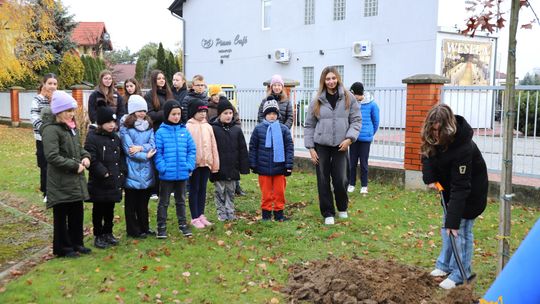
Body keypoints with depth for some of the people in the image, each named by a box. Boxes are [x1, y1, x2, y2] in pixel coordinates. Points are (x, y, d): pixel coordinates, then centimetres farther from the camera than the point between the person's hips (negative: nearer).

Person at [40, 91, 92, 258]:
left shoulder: (71, 127, 11)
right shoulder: (51, 129, -16)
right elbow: (52, 156, -23)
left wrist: (85, 156, 2)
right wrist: (75, 166, -20)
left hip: (76, 180, 8)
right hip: (60, 181, -8)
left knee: (77, 212, 15)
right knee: (61, 215, 4)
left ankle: (76, 243, 29)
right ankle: (63, 248, 16)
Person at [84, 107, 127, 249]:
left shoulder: (115, 137, 10)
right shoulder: (92, 138, -12)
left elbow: (121, 156, 15)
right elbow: (92, 159, -18)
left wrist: (121, 172, 4)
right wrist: (104, 173, -20)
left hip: (114, 182, 6)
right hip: (99, 183, -6)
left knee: (110, 209, 15)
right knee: (98, 210, 7)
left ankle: (108, 233, 28)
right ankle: (98, 236, 17)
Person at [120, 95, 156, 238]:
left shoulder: (149, 127, 11)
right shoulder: (125, 128, -6)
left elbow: (153, 145, -1)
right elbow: (128, 150, -13)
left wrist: (140, 148, -17)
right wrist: (145, 156, -11)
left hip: (147, 171, 5)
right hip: (132, 171, -5)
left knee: (144, 201, 15)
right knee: (131, 202, 6)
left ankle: (144, 227, 26)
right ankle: (133, 230, 16)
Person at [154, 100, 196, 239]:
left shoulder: (185, 131, 0)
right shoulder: (161, 132, -9)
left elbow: (192, 150, 3)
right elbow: (157, 153, -10)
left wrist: (190, 166, -6)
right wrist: (163, 167, -17)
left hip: (182, 174, 3)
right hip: (167, 174, -3)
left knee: (181, 200, 17)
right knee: (164, 201, 10)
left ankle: (182, 224, 28)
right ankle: (161, 227, 19)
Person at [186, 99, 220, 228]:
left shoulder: (208, 127, 6)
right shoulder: (188, 127, -8)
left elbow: (213, 146, 8)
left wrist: (215, 163, 6)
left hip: (206, 163, 5)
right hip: (194, 163, -5)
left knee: (203, 189, 13)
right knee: (194, 190, 4)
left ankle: (201, 215, 24)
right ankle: (195, 218, 10)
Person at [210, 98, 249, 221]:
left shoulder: (237, 129, 4)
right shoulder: (213, 129, -7)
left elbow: (242, 150, 6)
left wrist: (244, 167, 3)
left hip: (233, 168, 3)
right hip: (219, 169, -3)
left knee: (231, 192, 12)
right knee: (220, 192, 6)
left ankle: (230, 214, 22)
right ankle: (222, 215, 16)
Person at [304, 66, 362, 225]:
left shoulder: (348, 98, 2)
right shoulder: (317, 101, 2)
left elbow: (356, 120, 2)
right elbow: (309, 125, 6)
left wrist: (349, 138, -12)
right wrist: (310, 148, 0)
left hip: (340, 146, -1)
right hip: (321, 146, 1)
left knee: (341, 180, -2)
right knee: (323, 182, 3)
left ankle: (342, 208, 27)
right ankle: (328, 213, 19)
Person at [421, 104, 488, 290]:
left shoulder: (463, 147, -38)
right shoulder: (433, 139, -19)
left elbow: (461, 187, -36)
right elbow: (427, 155, 1)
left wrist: (453, 219, -36)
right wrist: (430, 179, -16)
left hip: (471, 189, -7)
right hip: (448, 185, 7)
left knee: (460, 229, -5)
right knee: (446, 226, 13)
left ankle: (459, 274, 5)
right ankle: (445, 265, 26)